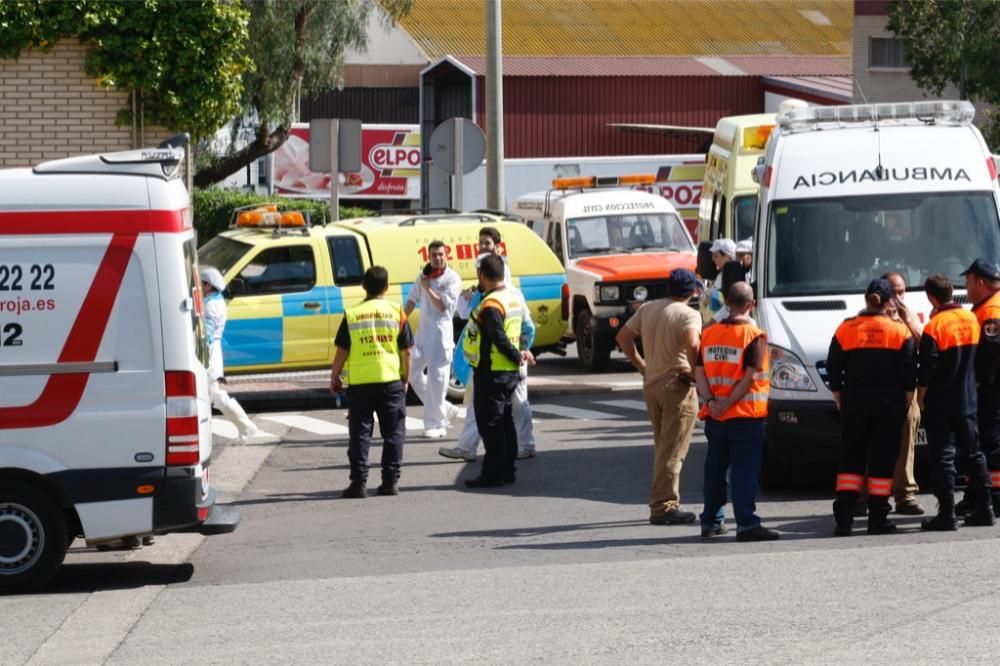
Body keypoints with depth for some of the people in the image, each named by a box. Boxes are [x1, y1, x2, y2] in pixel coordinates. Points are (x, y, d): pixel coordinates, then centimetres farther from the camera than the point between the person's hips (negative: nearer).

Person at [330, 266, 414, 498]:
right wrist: (406, 379, 14)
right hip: (391, 381, 0)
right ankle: (390, 481, 6)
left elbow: (342, 351, 0)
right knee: (393, 433, 9)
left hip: (360, 383, 0)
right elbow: (406, 350, 1)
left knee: (359, 434, 4)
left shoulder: (352, 315, -2)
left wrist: (334, 378, 12)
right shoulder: (396, 313, -1)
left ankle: (359, 483, 0)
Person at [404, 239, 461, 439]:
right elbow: (412, 301, 17)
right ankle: (443, 409, 21)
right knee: (413, 371, 8)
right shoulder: (423, 276, 11)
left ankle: (436, 424, -5)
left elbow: (443, 305, -16)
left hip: (441, 331, -7)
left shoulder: (452, 279, -9)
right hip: (423, 330, 7)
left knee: (437, 376, -9)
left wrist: (428, 288, -14)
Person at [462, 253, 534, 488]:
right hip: (509, 372, 9)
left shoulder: (491, 305, -21)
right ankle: (506, 470, 20)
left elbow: (499, 339, -22)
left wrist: (517, 356, -13)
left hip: (491, 372, -9)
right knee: (504, 420, 15)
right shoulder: (513, 297, 10)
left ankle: (493, 473, -4)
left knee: (490, 422, -5)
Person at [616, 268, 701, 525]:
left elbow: (623, 336, 14)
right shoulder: (688, 315, -12)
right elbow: (692, 344, -30)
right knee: (673, 451, -4)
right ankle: (663, 507, -6)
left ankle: (665, 503, 21)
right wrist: (695, 370, -14)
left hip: (651, 385, 7)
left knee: (662, 448, 17)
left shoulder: (648, 309, 9)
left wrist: (640, 365, 14)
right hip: (677, 387, -7)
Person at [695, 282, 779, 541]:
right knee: (745, 470, -5)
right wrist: (729, 403, -13)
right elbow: (750, 376, -16)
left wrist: (711, 401, -6)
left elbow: (699, 373, 2)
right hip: (745, 414, -5)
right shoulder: (754, 336, -10)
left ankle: (711, 521, 21)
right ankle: (746, 524, -10)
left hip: (714, 416, 5)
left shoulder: (709, 333, 7)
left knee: (715, 468, 15)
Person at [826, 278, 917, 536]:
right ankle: (877, 519, 1)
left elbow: (833, 369, 5)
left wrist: (839, 399, 13)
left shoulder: (846, 329, 1)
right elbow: (909, 372, -2)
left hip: (854, 401, 1)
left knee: (851, 457, 7)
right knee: (883, 458, 3)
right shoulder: (900, 331, -3)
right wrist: (906, 401, 8)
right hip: (889, 403, -1)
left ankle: (843, 518, -3)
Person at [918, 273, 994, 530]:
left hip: (940, 403, -6)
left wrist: (920, 397, -3)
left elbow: (926, 368, -14)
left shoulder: (934, 326, -15)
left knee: (943, 456, -3)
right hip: (967, 400, 6)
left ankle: (946, 514, -6)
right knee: (972, 453, 13)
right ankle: (983, 509, 13)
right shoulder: (971, 319, 3)